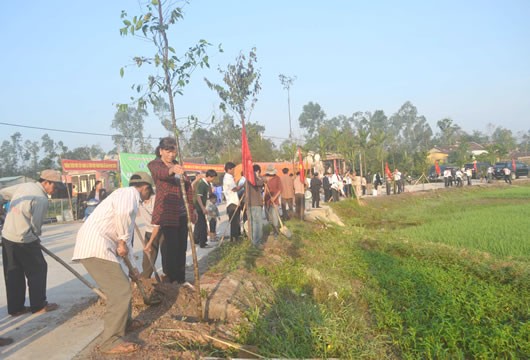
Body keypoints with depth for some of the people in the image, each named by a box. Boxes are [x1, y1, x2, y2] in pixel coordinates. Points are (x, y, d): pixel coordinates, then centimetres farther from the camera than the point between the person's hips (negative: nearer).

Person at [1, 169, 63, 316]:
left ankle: (15, 307, 20)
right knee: (38, 270, 7)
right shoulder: (41, 199, -15)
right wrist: (36, 236, 8)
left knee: (13, 274, 13)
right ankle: (39, 305, 12)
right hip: (25, 240, -8)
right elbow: (35, 224, -13)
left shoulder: (24, 186, 6)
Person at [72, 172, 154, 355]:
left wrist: (132, 266, 40)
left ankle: (124, 322, 42)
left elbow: (126, 236, 34)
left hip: (96, 245, 10)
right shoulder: (129, 192, -3)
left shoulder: (129, 197, 27)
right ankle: (110, 341, 0)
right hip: (95, 246, -10)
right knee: (121, 291, -8)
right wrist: (123, 241, -13)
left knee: (121, 285, 25)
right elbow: (122, 213, -28)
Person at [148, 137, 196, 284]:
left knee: (182, 246, 9)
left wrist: (192, 209, 13)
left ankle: (181, 278, 18)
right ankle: (169, 278, 3)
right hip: (167, 212, -6)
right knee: (170, 246, -7)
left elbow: (188, 188, 17)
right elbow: (161, 173, -28)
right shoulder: (154, 164, -4)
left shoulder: (178, 166, 15)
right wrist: (172, 170, -50)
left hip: (182, 212, 6)